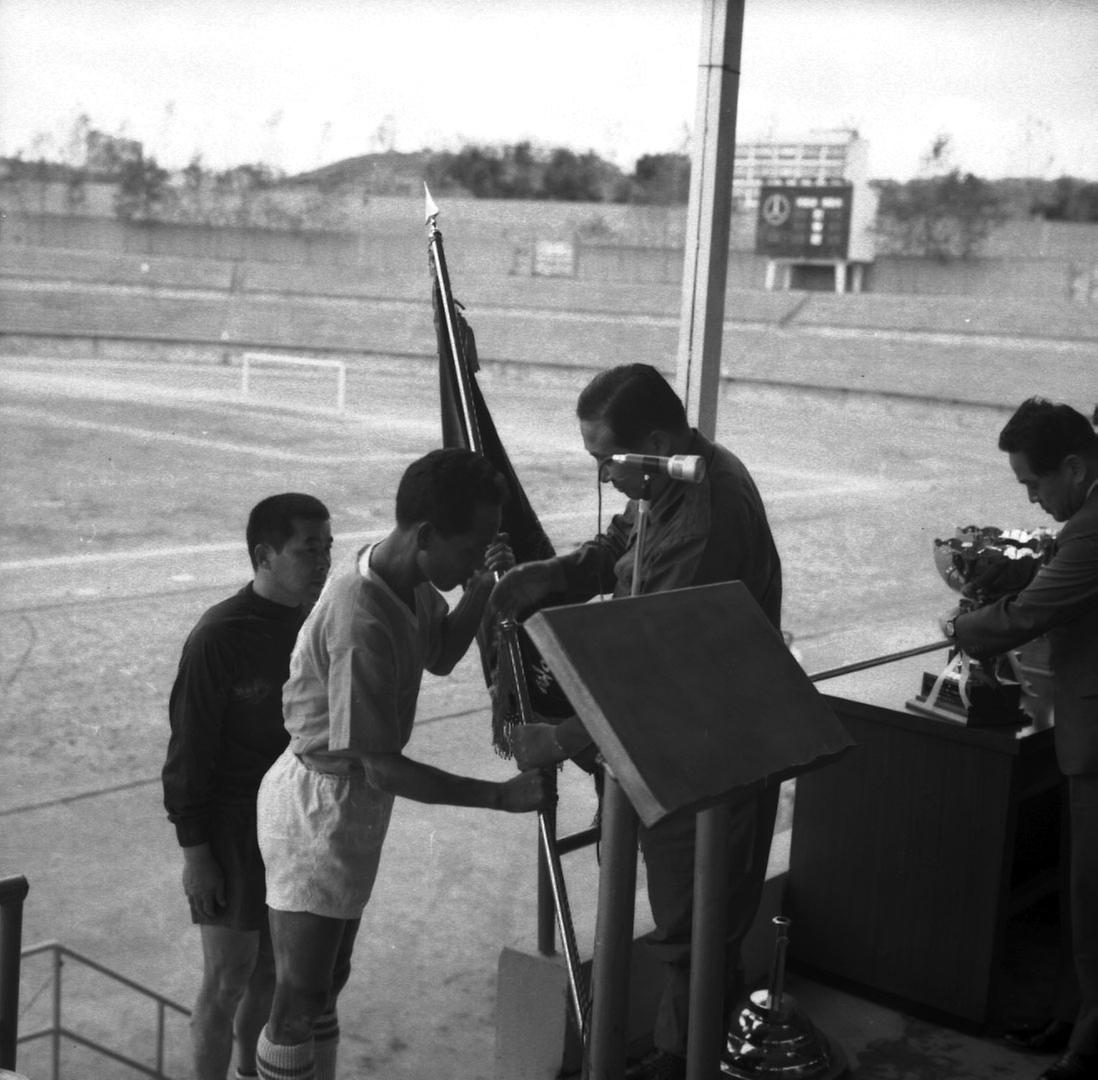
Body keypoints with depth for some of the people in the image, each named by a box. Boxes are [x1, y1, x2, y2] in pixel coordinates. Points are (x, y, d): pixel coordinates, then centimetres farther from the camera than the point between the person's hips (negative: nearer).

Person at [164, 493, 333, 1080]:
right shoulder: (218, 638, -19)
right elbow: (188, 752, -15)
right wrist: (194, 851, -14)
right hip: (233, 828, -6)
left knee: (273, 971, 18)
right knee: (229, 978, 2)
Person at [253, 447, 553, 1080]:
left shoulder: (412, 583, -5)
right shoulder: (361, 622, -31)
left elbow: (439, 656, 15)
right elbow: (381, 767, -29)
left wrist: (483, 589, -3)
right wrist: (502, 796, -27)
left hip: (353, 802, 9)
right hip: (320, 808, -9)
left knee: (328, 980, 20)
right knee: (301, 999, 3)